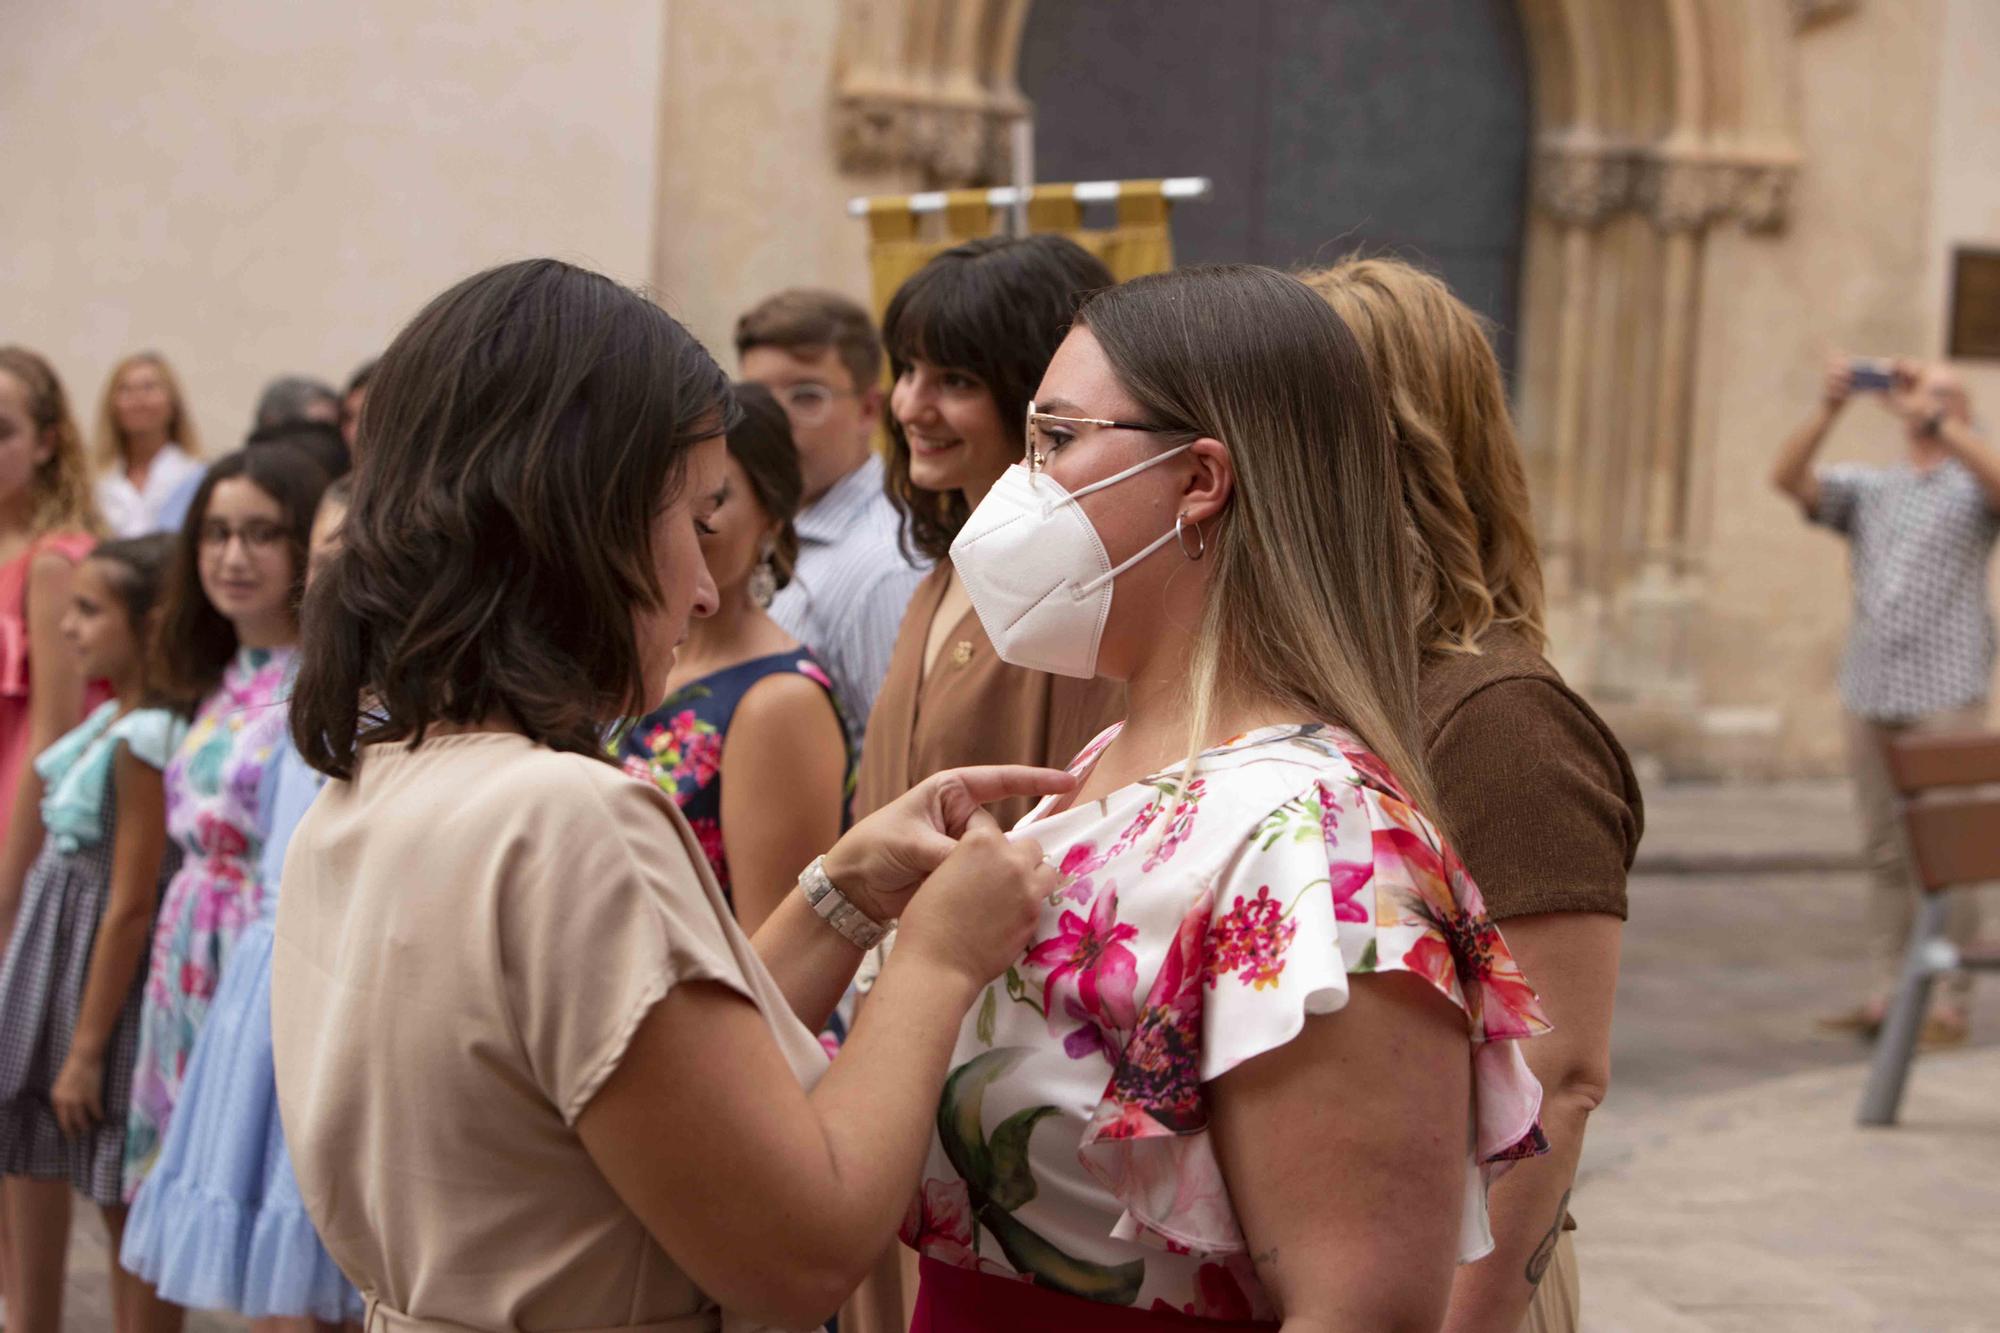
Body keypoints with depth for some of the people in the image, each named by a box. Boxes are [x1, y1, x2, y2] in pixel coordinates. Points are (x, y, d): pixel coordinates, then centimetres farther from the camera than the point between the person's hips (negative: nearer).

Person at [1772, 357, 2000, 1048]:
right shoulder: (1865, 487, 16)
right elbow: (1788, 478, 0)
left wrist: (1936, 416, -18)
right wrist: (1830, 407, -12)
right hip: (1870, 689, 4)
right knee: (1885, 853, 6)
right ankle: (1885, 995, 10)